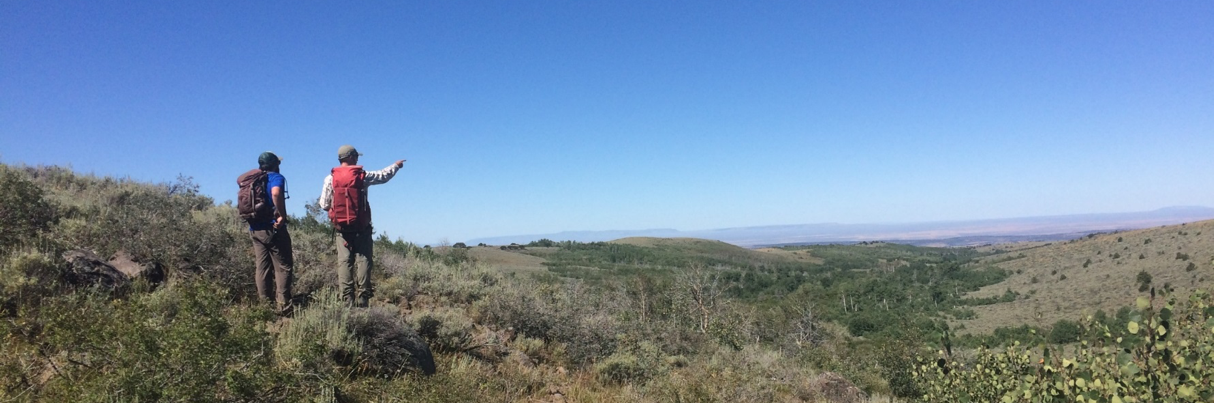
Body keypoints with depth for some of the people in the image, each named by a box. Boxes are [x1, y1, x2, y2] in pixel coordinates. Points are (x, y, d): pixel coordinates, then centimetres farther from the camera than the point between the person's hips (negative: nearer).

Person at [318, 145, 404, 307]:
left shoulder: (330, 178, -1)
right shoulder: (363, 176, -3)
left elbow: (324, 204, -1)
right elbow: (384, 175, 12)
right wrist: (396, 165, 30)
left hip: (341, 227, 2)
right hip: (361, 227, -1)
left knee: (344, 261, 2)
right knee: (363, 260, 2)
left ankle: (347, 299, -2)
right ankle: (362, 298, -3)